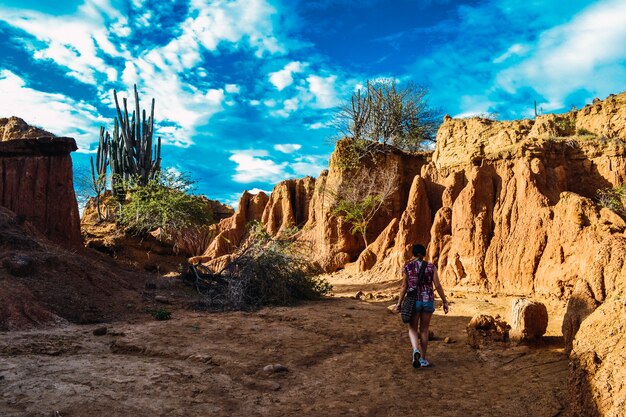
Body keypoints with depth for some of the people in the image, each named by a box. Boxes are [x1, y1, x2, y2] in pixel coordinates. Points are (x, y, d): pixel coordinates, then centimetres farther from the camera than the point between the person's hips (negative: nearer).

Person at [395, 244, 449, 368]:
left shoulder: (407, 266, -3)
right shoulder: (431, 267, -1)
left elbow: (404, 286, -5)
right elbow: (438, 286, -4)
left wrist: (399, 303, 1)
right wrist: (445, 302, 4)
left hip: (413, 301, -1)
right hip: (428, 301, 1)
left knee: (412, 329, 10)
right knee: (424, 329, 15)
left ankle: (416, 350, -18)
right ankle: (423, 359, 18)